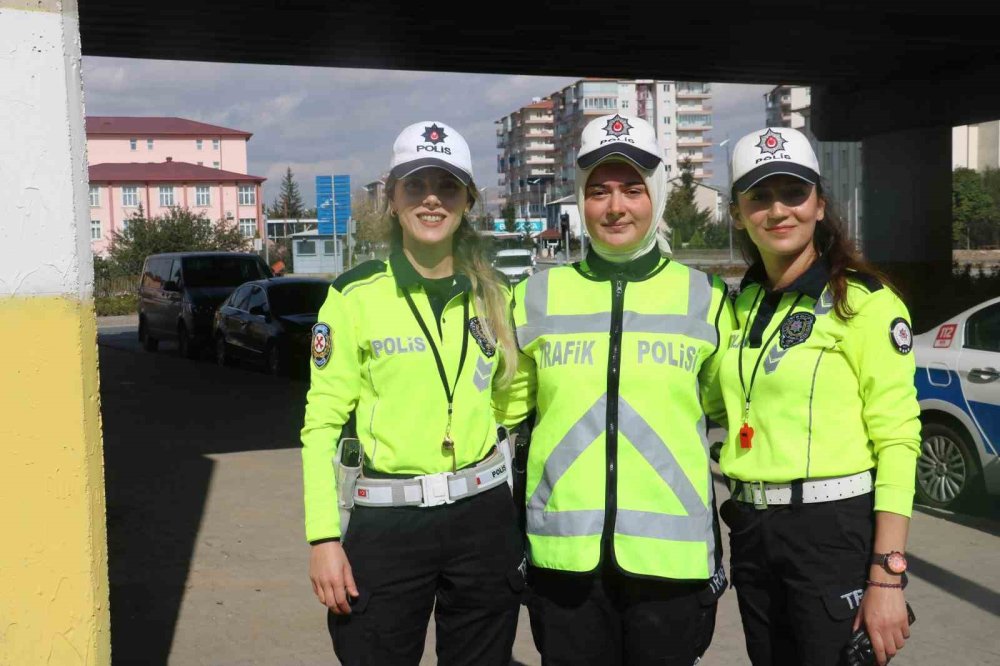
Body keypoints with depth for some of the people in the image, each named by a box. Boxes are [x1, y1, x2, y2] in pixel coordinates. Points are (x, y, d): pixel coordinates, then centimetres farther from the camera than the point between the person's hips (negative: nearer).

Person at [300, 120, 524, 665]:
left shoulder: (493, 295, 6)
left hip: (482, 517, 4)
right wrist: (323, 536, -12)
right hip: (385, 523, -3)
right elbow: (322, 422, -5)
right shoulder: (356, 295, -6)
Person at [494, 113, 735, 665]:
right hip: (564, 556, 1)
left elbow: (726, 416, 12)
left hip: (671, 555, -1)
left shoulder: (704, 298, 3)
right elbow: (506, 412, 12)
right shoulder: (537, 296, 5)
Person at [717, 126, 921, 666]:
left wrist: (887, 575, -19)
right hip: (751, 531, 6)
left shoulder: (865, 301, -9)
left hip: (835, 529, -6)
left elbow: (897, 438, -13)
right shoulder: (742, 303, 9)